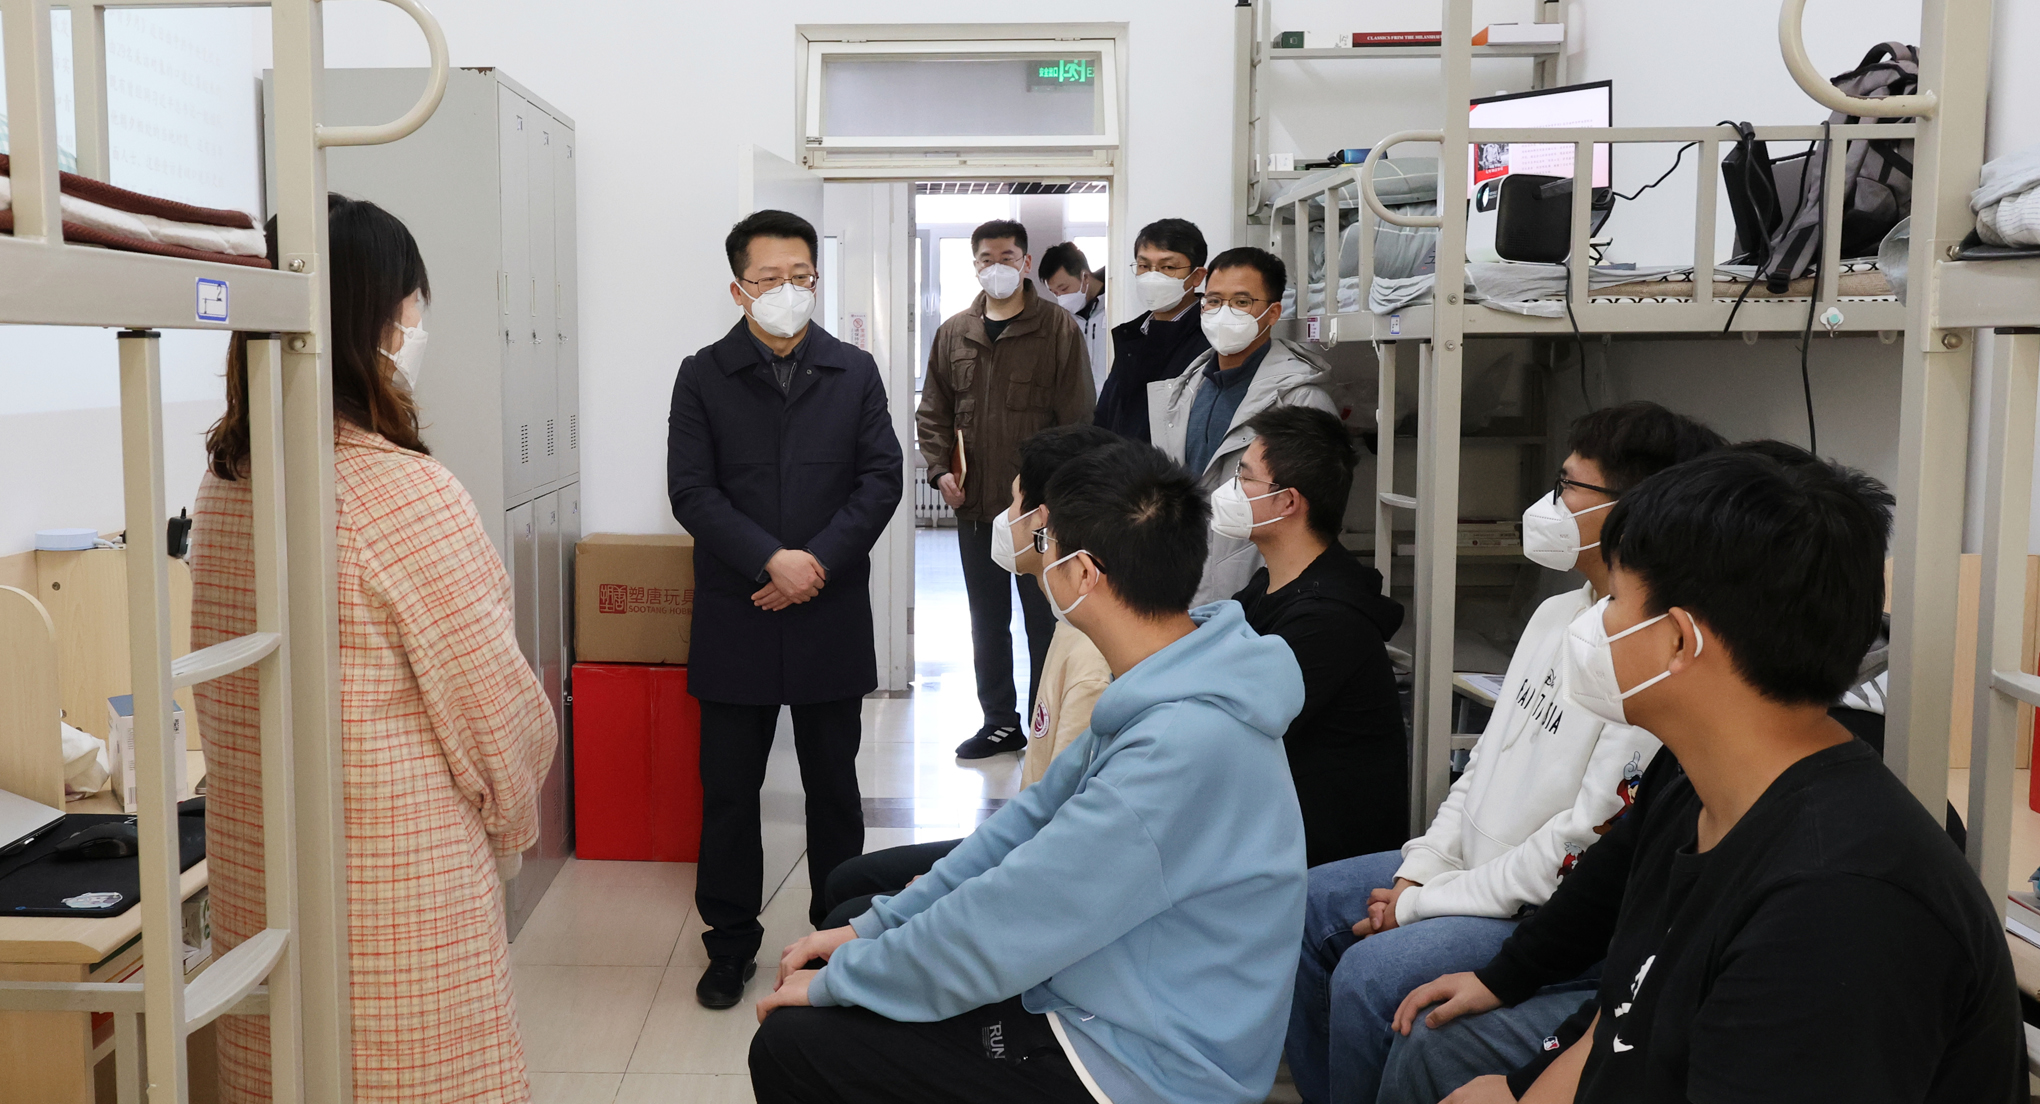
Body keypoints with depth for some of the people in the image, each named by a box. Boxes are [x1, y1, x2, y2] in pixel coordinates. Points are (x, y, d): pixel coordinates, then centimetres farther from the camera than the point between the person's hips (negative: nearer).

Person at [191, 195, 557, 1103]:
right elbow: (499, 712, -14)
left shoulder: (224, 482, 2)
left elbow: (217, 689, 10)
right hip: (398, 896, -7)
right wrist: (511, 829, 5)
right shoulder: (403, 492, -20)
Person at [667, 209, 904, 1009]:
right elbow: (691, 492, -6)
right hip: (735, 617, -1)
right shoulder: (703, 377, 2)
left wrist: (819, 561, -12)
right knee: (728, 787, 7)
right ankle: (730, 939, 21)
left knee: (833, 784, 11)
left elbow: (882, 477, -1)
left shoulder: (855, 373, 5)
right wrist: (771, 560, -17)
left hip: (831, 614, 1)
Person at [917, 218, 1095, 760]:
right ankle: (1000, 721, 26)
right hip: (975, 504, 5)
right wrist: (940, 469, 0)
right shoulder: (954, 333, 9)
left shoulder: (1058, 328, -4)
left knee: (1044, 620, 3)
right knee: (987, 622, 14)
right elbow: (934, 412, 14)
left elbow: (1077, 416, -7)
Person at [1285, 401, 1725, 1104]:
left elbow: (1591, 850, -25)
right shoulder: (1557, 613, 7)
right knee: (1305, 906, 5)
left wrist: (1421, 904, -18)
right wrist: (1419, 868, 2)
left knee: (1369, 974, -24)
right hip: (1471, 863, 9)